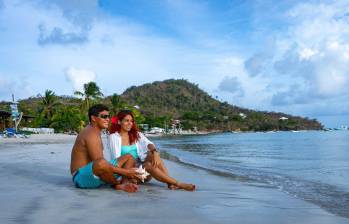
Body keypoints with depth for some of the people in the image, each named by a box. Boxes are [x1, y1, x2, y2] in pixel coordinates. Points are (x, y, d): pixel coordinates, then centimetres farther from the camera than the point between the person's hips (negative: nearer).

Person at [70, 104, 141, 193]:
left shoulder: (95, 132, 15)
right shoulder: (91, 134, -17)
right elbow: (99, 162, -26)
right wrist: (124, 171, -22)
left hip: (95, 172, 10)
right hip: (81, 177, -10)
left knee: (129, 157, 11)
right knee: (101, 163, -43)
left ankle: (123, 184, -18)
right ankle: (117, 184, -11)